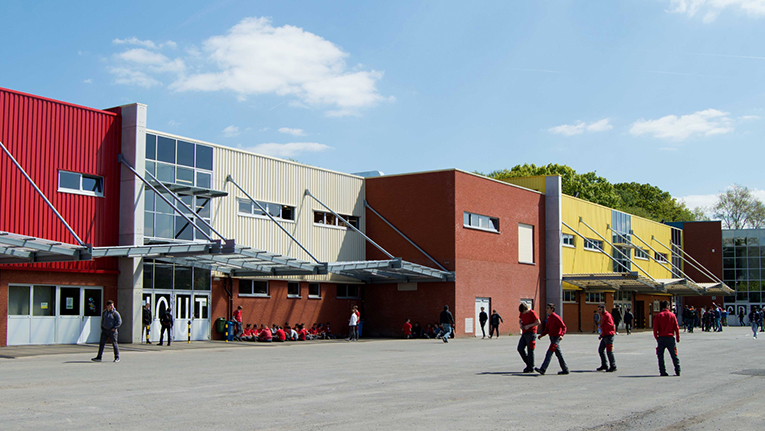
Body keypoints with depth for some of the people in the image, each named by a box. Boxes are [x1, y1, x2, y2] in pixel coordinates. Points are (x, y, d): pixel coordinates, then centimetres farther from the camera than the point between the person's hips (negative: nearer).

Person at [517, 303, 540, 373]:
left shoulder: (532, 313, -12)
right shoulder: (522, 313, 8)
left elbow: (538, 322, -13)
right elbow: (520, 320, 23)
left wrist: (529, 325, -18)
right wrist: (521, 324, 0)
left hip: (531, 333, -7)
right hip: (524, 333, 7)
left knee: (530, 351, -5)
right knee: (520, 349, 2)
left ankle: (531, 368, 3)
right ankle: (528, 364, 15)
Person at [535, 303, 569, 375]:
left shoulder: (556, 317, -13)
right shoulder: (549, 318, 14)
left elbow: (564, 327, -13)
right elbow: (547, 329, 18)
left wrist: (561, 335, -28)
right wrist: (541, 335, 2)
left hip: (556, 337, -9)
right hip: (552, 337, 9)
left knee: (549, 353, -15)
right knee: (558, 354, 12)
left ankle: (543, 369, -21)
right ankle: (565, 370, 19)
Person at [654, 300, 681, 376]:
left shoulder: (658, 316, -1)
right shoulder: (672, 315, 0)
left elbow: (655, 329, -5)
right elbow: (676, 328, 2)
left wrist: (656, 337, 7)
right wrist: (678, 337, 12)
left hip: (661, 338, -1)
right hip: (670, 338, 1)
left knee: (660, 356, 5)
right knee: (674, 356, 10)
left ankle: (663, 372, -2)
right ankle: (678, 371, 12)